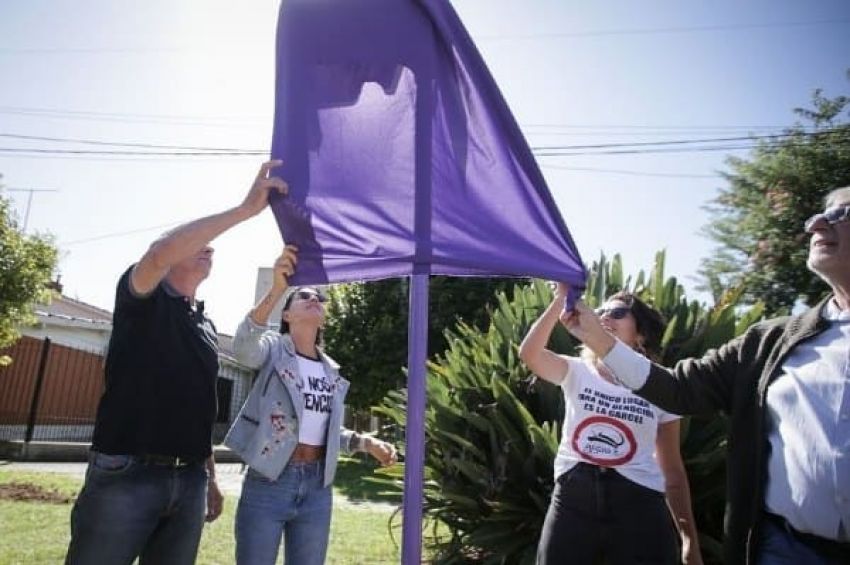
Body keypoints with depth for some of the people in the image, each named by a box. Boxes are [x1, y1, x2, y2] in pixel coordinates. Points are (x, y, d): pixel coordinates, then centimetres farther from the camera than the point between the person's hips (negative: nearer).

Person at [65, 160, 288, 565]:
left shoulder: (207, 327, 18)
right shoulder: (142, 297, 0)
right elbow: (160, 253, -24)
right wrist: (246, 208, -26)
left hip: (189, 480, 6)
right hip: (126, 475, -6)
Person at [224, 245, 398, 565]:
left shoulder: (332, 371, 11)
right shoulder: (274, 348, -4)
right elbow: (243, 348, -29)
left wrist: (366, 442, 3)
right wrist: (276, 290, -41)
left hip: (317, 488, 5)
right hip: (267, 483, -5)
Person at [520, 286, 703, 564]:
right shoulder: (576, 372, 3)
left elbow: (673, 470, 8)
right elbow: (529, 353, -18)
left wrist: (690, 538, 6)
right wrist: (560, 300, -18)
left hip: (638, 502, 0)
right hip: (572, 499, 0)